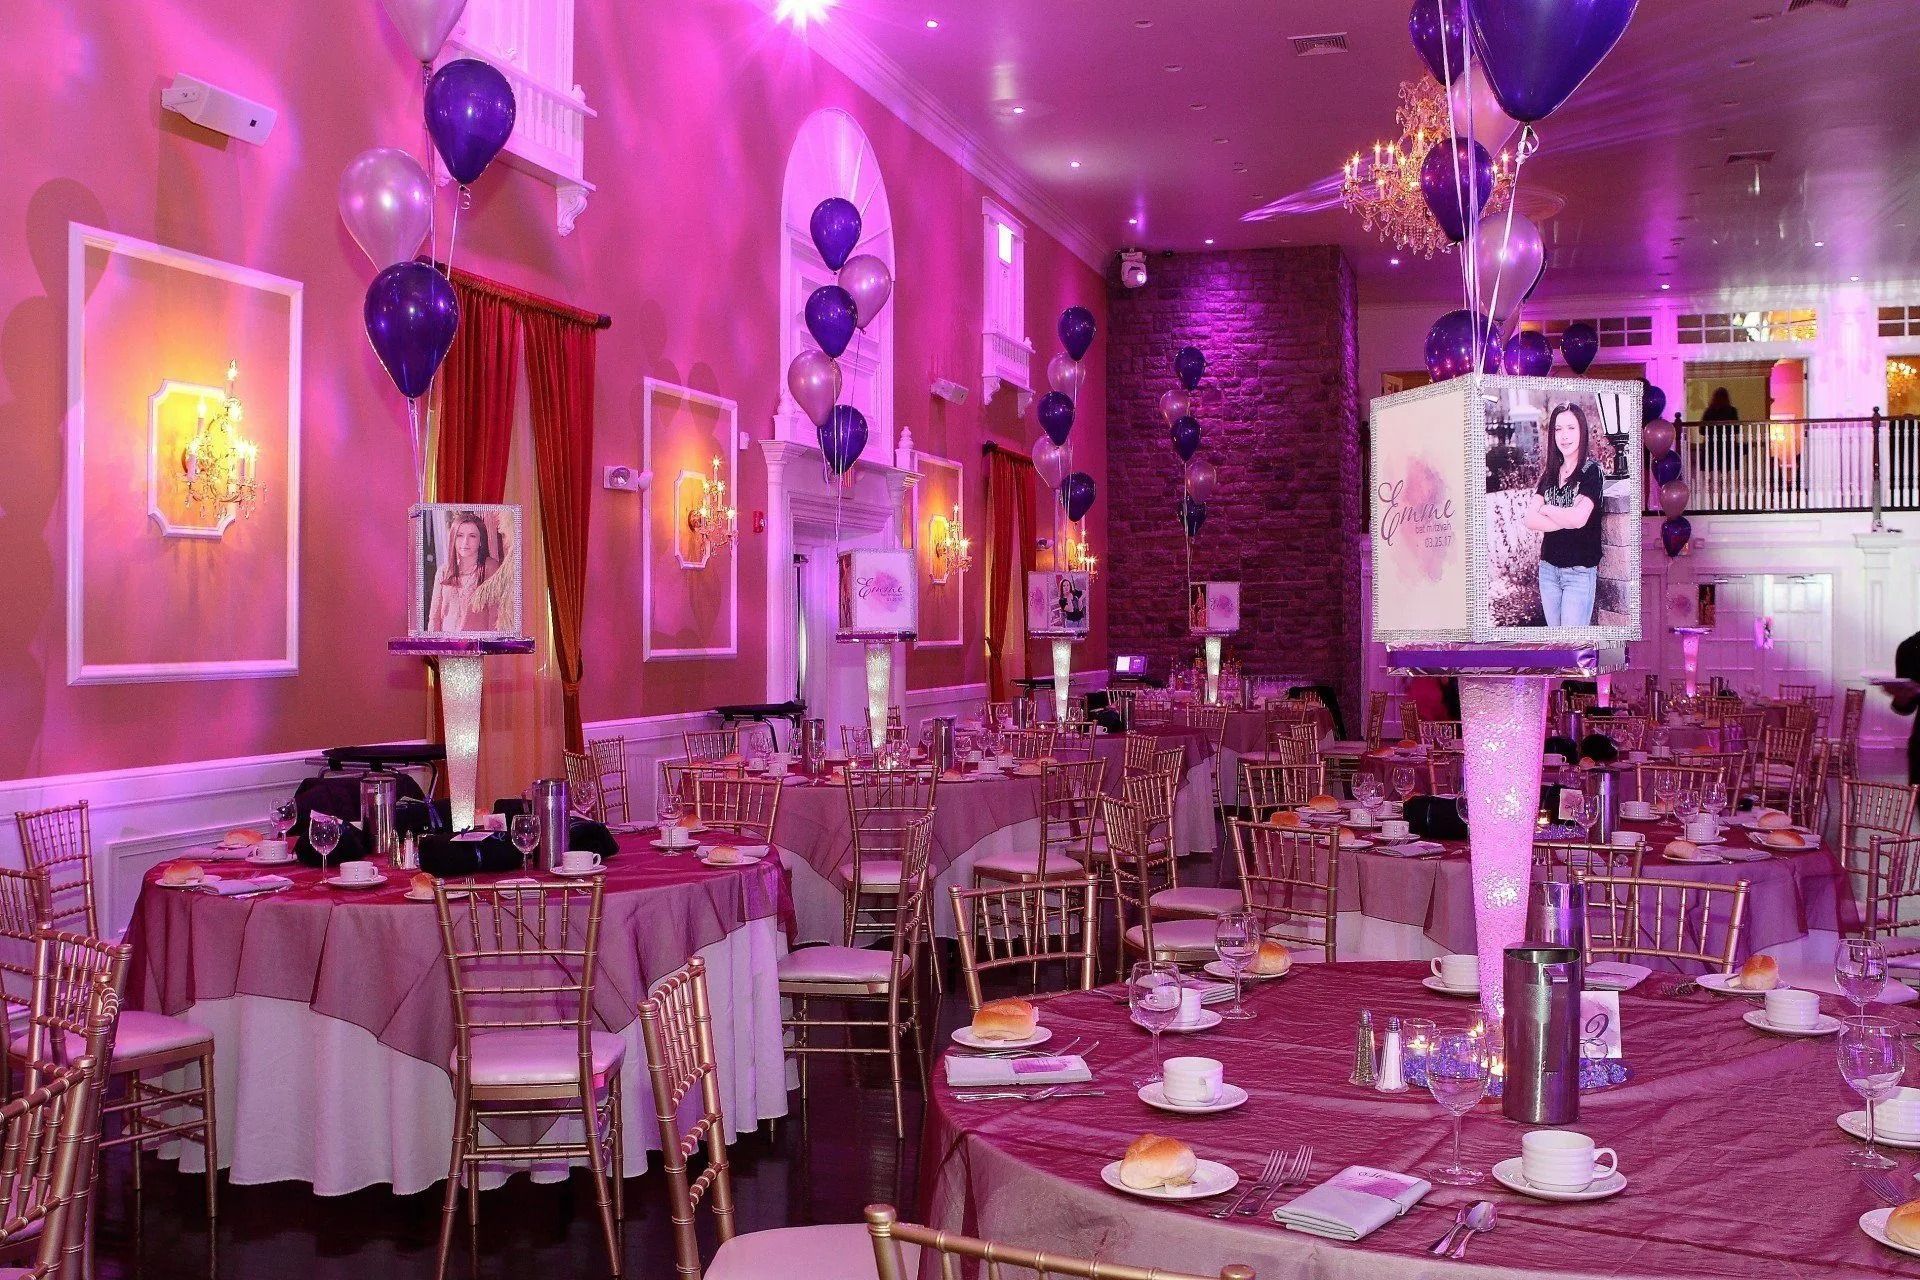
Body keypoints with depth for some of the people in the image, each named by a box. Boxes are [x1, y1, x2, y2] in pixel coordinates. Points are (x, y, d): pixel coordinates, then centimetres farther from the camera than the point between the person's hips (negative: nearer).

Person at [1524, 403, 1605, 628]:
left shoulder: (1592, 471, -6)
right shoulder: (1549, 473, 10)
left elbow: (1578, 518, -20)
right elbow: (1530, 520, -2)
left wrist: (1546, 508, -4)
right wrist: (1567, 519, -13)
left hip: (1580, 571, -5)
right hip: (1548, 567, 6)